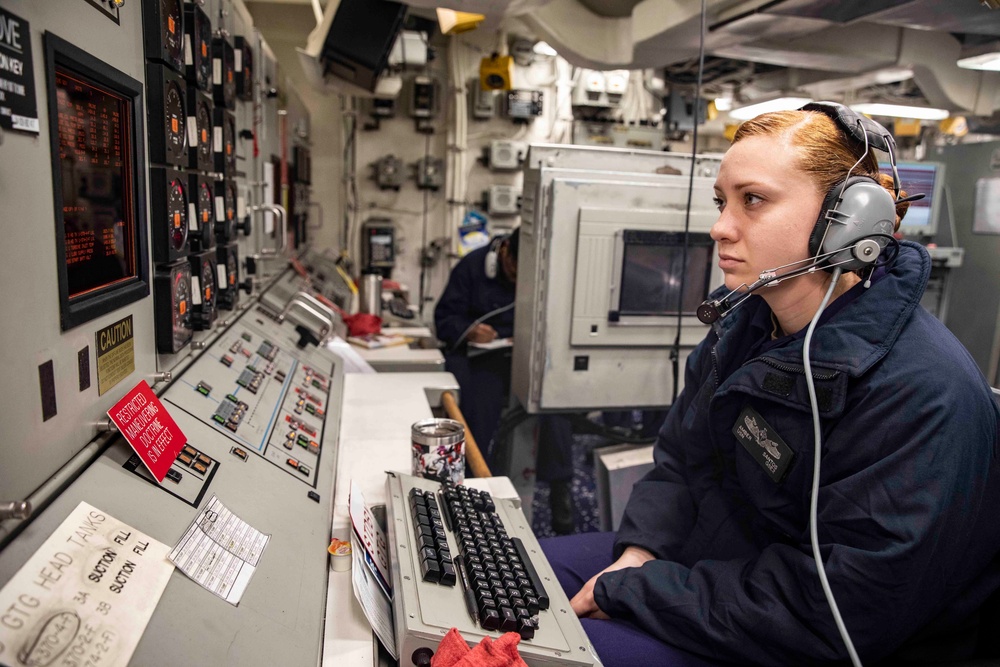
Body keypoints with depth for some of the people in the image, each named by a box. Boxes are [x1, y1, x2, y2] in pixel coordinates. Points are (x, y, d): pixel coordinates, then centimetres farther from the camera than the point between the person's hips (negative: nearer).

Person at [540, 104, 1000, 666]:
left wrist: (628, 592, -22)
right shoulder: (745, 321, -2)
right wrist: (638, 553, -10)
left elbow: (828, 613, -27)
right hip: (701, 551, 7)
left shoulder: (924, 393, -28)